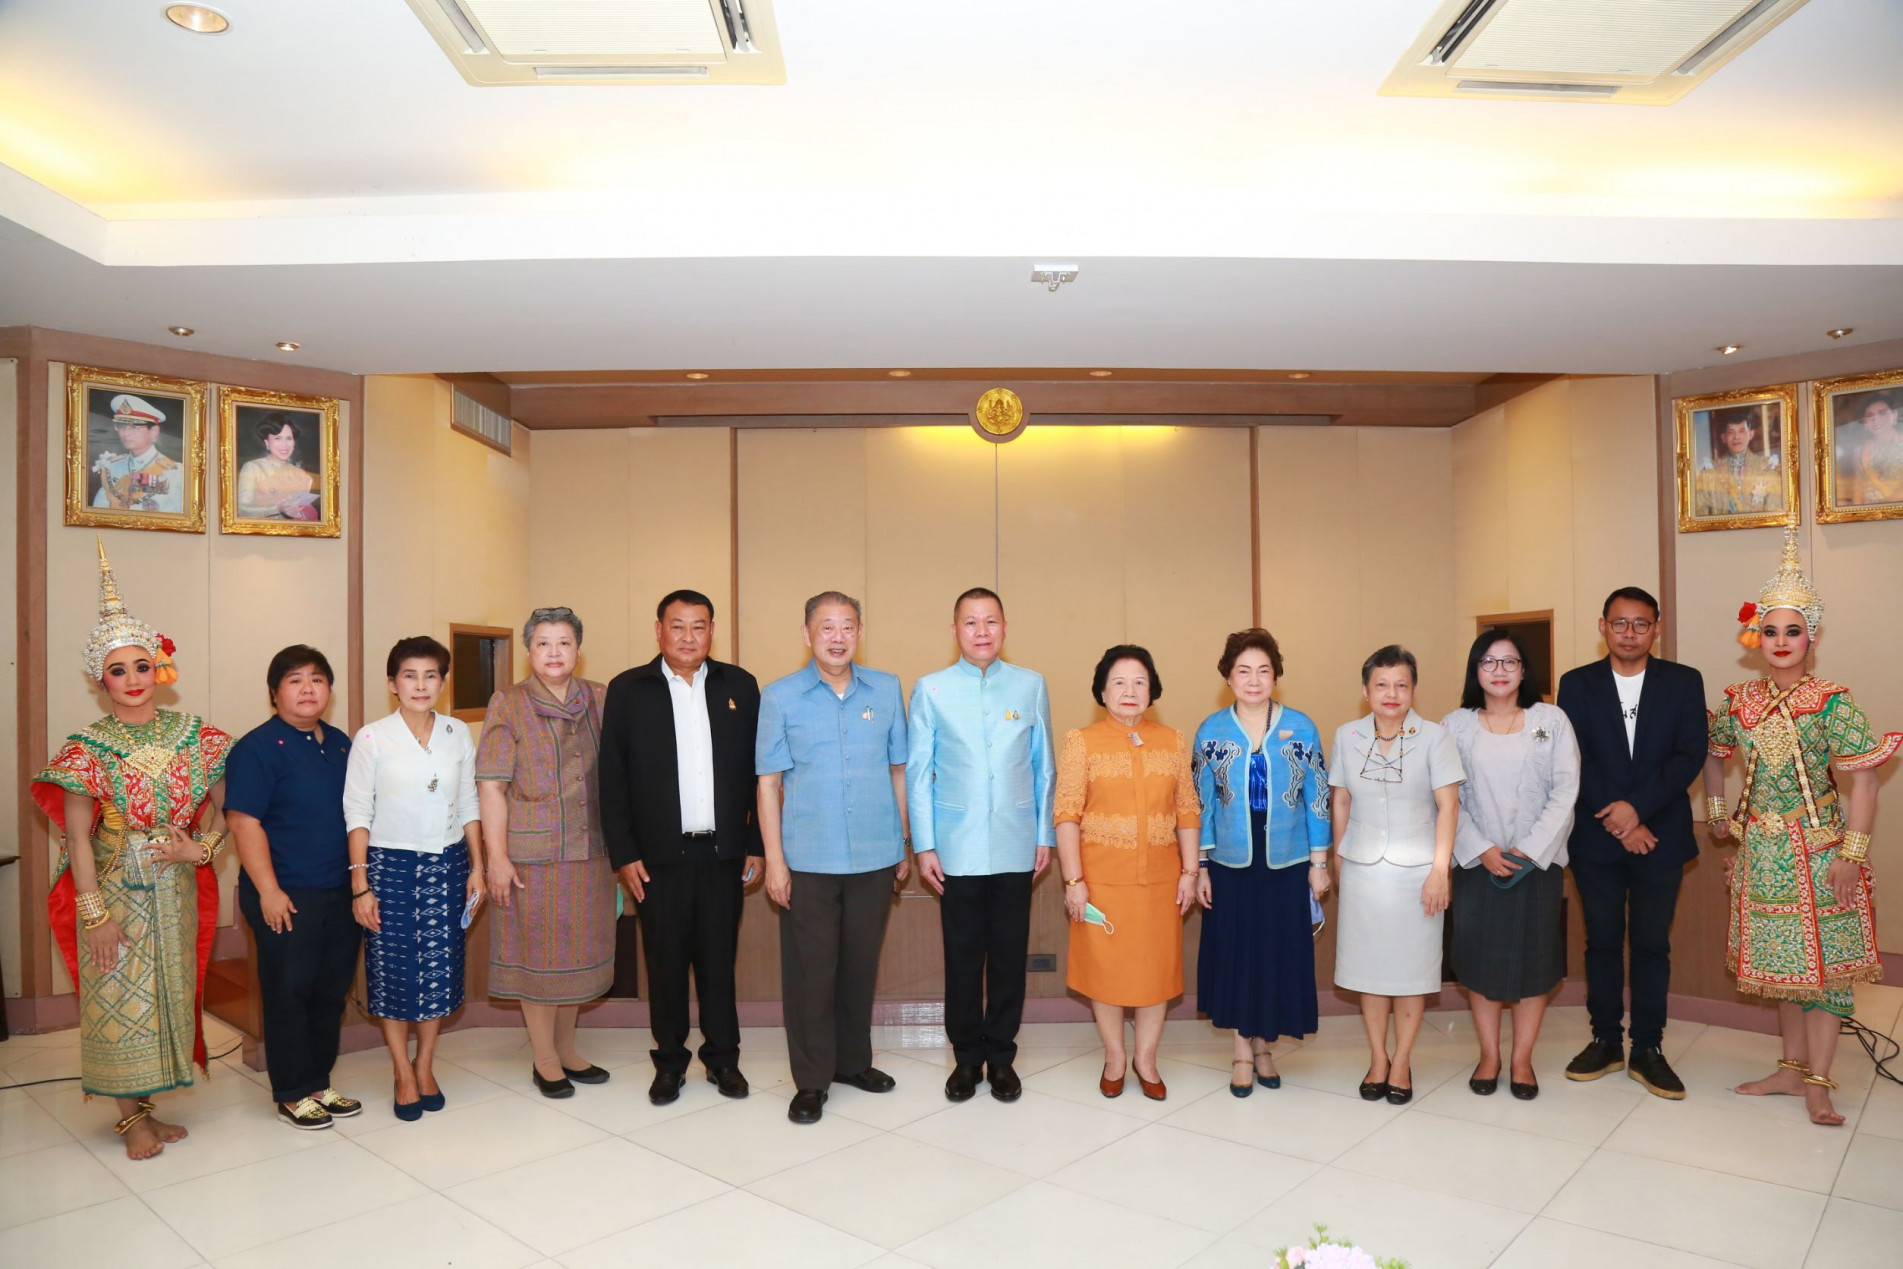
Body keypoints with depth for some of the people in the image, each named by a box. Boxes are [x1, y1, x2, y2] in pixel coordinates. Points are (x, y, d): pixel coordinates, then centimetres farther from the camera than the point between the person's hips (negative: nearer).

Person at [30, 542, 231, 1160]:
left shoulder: (195, 737, -1)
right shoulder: (87, 749, -7)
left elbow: (222, 803, 9)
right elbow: (78, 838, -7)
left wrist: (203, 845, -10)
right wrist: (94, 912, -11)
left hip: (175, 891, 3)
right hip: (114, 891, -3)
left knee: (169, 993, 10)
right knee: (119, 999, 4)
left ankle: (149, 1105, 25)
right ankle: (131, 1117, 18)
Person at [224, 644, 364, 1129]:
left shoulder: (341, 744, 11)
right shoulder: (258, 748, -9)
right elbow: (244, 821, -15)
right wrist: (269, 891, -18)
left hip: (341, 892, 7)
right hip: (287, 897, -6)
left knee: (331, 991, 13)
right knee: (288, 994, 3)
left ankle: (319, 1083, 27)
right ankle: (292, 1094, 17)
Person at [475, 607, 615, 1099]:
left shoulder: (600, 699, 6)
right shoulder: (508, 704, -4)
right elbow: (491, 786, -8)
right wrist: (497, 856, -13)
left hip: (590, 852, 4)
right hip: (533, 853, -4)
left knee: (577, 949, 14)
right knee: (538, 951, 5)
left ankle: (567, 1049, 31)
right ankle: (545, 1060, 21)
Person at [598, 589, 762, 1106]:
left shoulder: (739, 686, 4)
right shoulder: (628, 690, 1)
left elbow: (756, 771, 5)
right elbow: (612, 780, 1)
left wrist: (756, 844, 2)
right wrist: (624, 854, -4)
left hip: (723, 850, 1)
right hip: (659, 854, -1)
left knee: (719, 957, 9)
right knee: (666, 961, 9)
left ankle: (722, 1057, 24)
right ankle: (669, 1061, 24)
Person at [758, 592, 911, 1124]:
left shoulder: (886, 690, 4)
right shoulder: (780, 696, -2)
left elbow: (898, 770, 9)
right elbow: (768, 782, -2)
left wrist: (904, 843, 8)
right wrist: (774, 860, -6)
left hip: (875, 856, 2)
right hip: (808, 859, -2)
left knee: (861, 963, 14)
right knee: (810, 968, 5)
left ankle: (853, 1061, 32)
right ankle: (811, 1080, 19)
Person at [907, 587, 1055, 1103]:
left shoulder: (1031, 686, 3)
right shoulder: (931, 689, -1)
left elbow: (1044, 767, 6)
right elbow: (917, 771, 0)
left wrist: (1045, 836, 5)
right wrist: (923, 844, -2)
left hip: (1015, 848, 1)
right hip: (958, 849, -1)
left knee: (1009, 957, 10)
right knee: (963, 958, 8)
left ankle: (1001, 1056, 25)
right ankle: (967, 1057, 25)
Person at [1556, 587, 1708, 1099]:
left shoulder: (1684, 682, 3)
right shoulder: (1576, 684, 2)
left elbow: (1690, 755, -6)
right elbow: (1574, 759, -4)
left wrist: (1637, 806, -16)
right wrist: (1617, 821, -12)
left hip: (1659, 836, 0)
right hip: (1596, 839, 0)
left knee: (1652, 943, 6)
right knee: (1602, 941, 8)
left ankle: (1647, 1049, 17)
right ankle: (1605, 1042, 20)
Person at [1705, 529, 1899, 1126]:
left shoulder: (1832, 703, -11)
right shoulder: (1740, 702, 2)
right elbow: (1712, 753, 19)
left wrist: (1852, 854, -17)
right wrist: (1717, 810, 12)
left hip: (1820, 850, -4)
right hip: (1763, 852, 4)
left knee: (1824, 960, 1)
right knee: (1779, 959, 13)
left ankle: (1817, 1082, 10)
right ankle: (1791, 1067, 25)